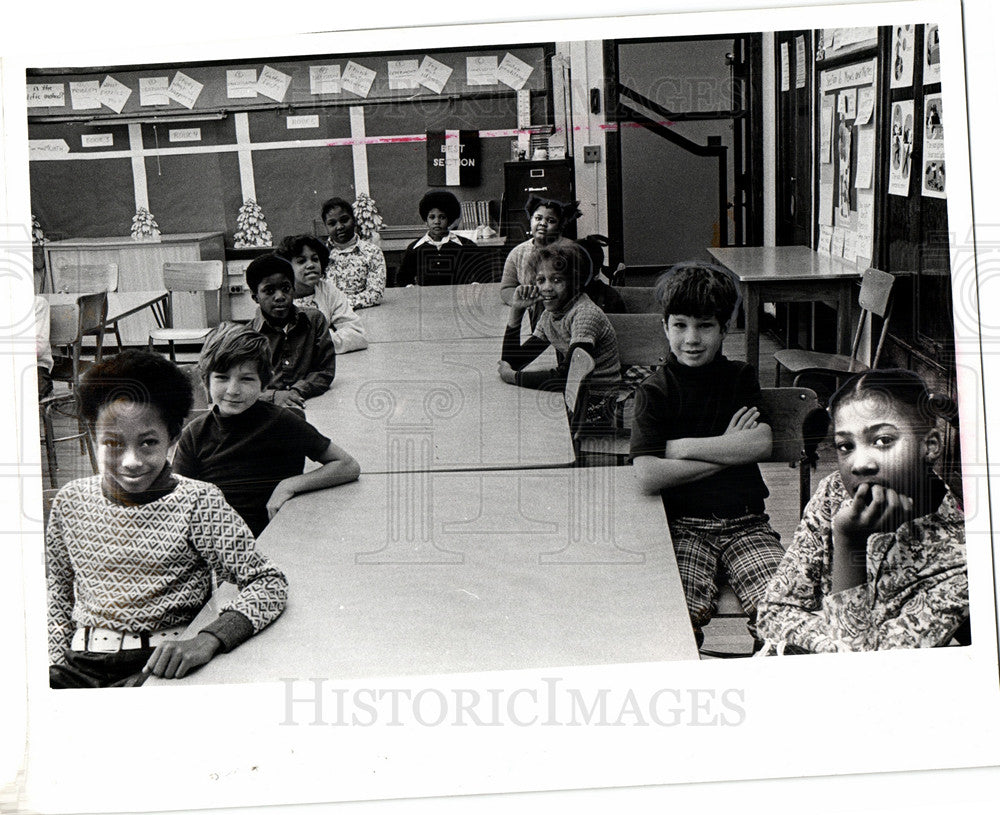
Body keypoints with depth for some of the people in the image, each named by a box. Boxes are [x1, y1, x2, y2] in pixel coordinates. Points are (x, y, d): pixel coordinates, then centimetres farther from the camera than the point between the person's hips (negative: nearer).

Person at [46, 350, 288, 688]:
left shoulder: (197, 503, -3)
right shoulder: (71, 502, 10)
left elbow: (269, 583, -8)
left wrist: (206, 641, -24)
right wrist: (52, 663, 5)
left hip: (162, 665, -3)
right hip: (81, 665, 4)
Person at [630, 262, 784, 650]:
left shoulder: (741, 378, 12)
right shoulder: (655, 392, 0)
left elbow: (761, 445, -6)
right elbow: (647, 477, -15)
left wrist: (681, 447, -8)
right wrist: (726, 451, -7)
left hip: (745, 521, 2)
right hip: (683, 526, -2)